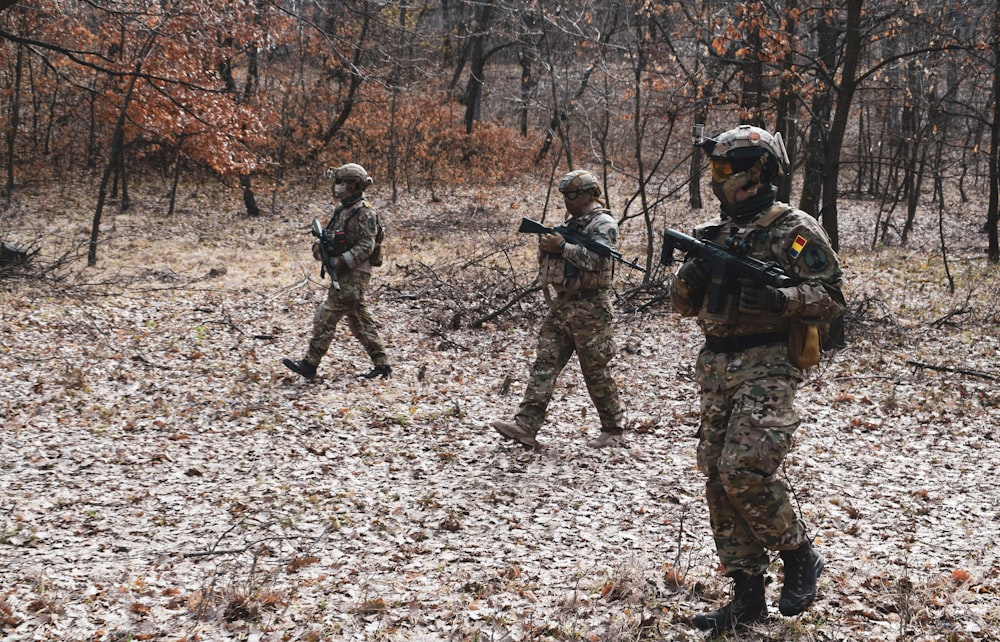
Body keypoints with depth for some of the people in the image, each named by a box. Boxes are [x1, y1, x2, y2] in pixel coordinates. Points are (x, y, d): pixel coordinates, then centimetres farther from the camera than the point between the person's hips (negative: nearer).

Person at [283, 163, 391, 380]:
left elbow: (366, 246, -18)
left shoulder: (364, 212, -11)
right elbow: (330, 237, 21)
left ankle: (310, 364, -7)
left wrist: (341, 260, -24)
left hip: (354, 275, -10)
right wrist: (319, 247, 0)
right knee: (359, 321, 11)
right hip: (342, 274, 10)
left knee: (326, 317, -10)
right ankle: (381, 364, 15)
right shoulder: (341, 210, 17)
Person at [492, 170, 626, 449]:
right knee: (544, 363, -2)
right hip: (562, 305, 8)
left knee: (597, 371, -1)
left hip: (590, 308, -8)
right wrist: (545, 245, -1)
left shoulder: (603, 224, -7)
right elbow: (548, 263, 21)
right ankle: (525, 425, -8)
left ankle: (614, 431, 11)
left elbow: (596, 259, -23)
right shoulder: (572, 223, 19)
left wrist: (562, 246, -21)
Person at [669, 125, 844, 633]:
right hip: (716, 369, 7)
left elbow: (831, 297, -8)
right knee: (719, 479, 5)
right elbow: (685, 304, 18)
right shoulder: (714, 233, 15)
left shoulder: (794, 230, -5)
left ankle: (800, 557, 4)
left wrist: (780, 299, -24)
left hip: (767, 367, -7)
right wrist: (689, 280, -4)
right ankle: (747, 598, 14)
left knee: (744, 471, -20)